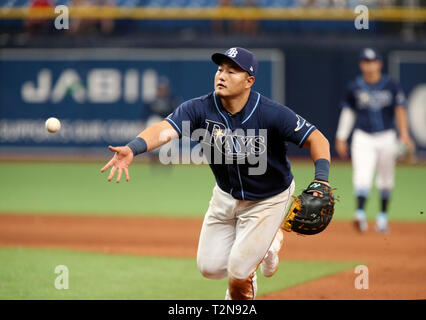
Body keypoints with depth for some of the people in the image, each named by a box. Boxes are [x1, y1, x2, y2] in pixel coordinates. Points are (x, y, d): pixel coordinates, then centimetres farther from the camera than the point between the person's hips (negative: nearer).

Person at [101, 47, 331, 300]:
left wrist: (321, 179, -43)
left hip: (269, 200, -4)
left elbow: (317, 139, -26)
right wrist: (132, 149, -55)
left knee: (238, 272, -9)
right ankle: (265, 240, 33)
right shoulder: (201, 109, -21)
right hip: (226, 195, 4)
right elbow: (165, 129, -35)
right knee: (211, 267, 6)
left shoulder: (271, 114, -28)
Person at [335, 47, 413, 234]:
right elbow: (348, 112, 10)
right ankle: (360, 213, -27)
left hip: (386, 137, 0)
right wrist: (341, 138, 7)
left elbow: (400, 110, -7)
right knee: (362, 176, -17)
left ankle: (382, 216, 23)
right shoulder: (354, 88, 3)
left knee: (385, 180, 9)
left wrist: (404, 133, -20)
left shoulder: (391, 86, -1)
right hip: (363, 138, 0)